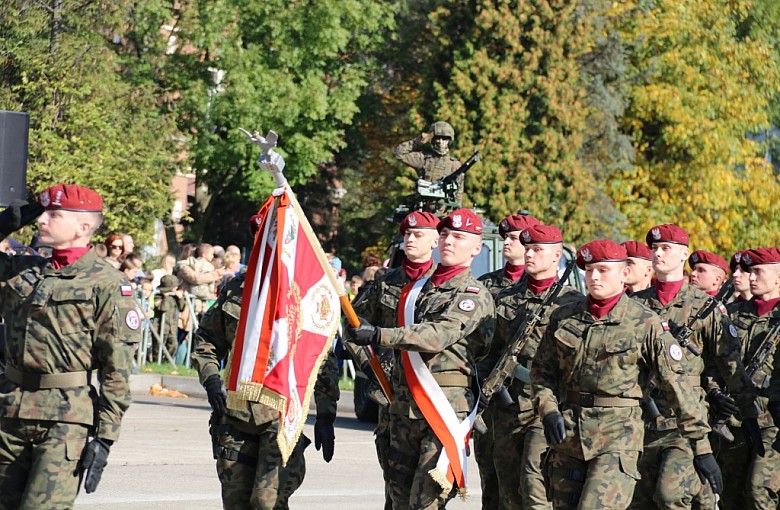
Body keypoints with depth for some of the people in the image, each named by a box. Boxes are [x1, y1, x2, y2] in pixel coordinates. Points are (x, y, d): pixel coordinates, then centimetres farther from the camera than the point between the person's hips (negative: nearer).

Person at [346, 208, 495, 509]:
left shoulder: (475, 295, -4)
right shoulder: (419, 288, 19)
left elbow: (439, 335, -21)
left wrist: (379, 335, -28)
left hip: (445, 407, -7)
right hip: (403, 406, 7)